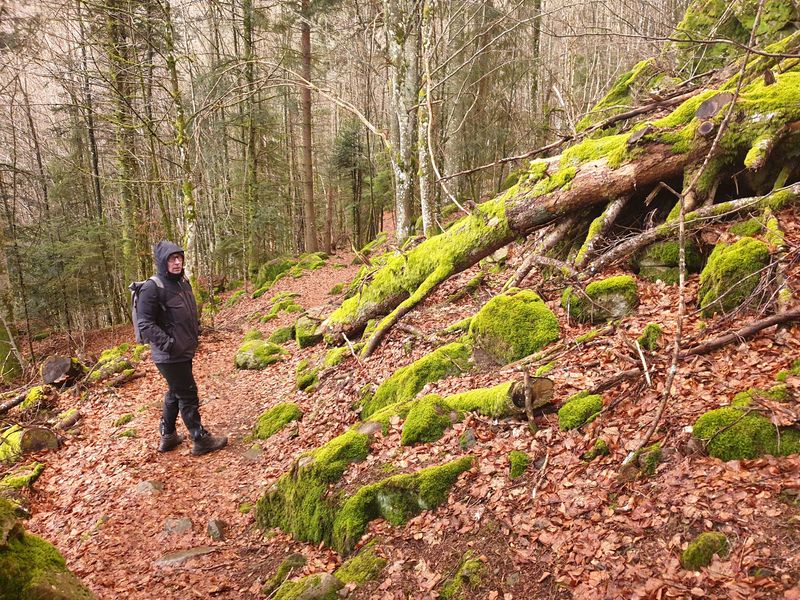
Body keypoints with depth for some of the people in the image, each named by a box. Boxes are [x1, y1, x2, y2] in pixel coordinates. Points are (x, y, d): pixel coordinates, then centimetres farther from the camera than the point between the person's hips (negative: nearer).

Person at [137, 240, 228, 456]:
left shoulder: (183, 282, 7)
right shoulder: (153, 288, -18)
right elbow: (145, 324, -20)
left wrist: (194, 335, 15)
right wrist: (169, 344, -23)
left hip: (185, 351, 9)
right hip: (170, 356, -9)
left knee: (175, 393, 20)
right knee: (188, 396, 1)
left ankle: (168, 437, 35)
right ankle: (201, 440, 14)